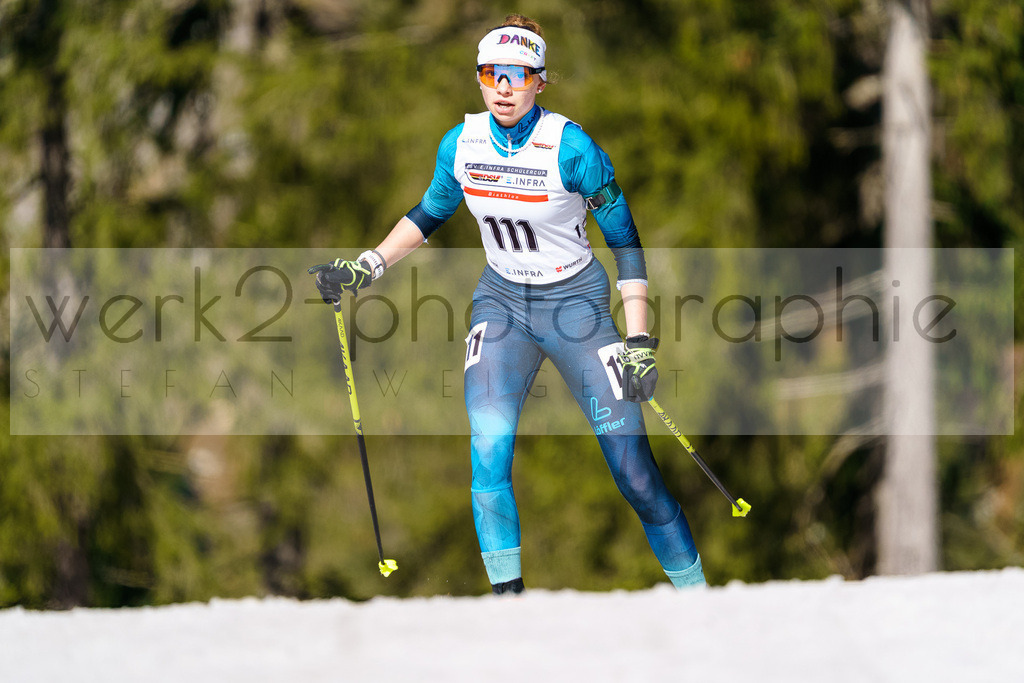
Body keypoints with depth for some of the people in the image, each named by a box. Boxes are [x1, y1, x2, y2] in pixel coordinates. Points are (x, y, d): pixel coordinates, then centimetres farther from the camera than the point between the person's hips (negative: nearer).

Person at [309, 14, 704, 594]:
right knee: (488, 447, -20)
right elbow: (430, 214, 14)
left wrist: (639, 340, -17)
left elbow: (626, 241, -13)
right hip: (501, 302, 3)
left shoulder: (570, 147, -20)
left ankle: (694, 591, 9)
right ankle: (508, 591, -13)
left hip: (576, 305, -3)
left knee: (633, 470, -6)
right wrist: (366, 268, 7)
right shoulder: (461, 144, -7)